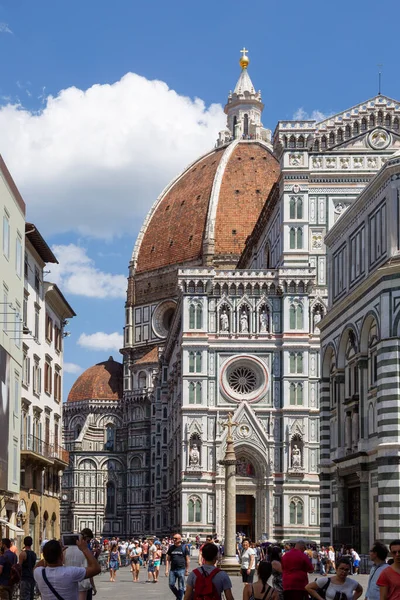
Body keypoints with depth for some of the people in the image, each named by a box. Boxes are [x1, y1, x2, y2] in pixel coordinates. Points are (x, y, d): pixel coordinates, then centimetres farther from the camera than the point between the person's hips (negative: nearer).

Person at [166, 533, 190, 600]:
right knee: (171, 585, 0)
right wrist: (167, 570, 2)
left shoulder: (184, 548, 0)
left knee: (181, 587, 0)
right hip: (173, 569, 3)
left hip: (181, 569, -3)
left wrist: (187, 570, 0)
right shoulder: (171, 548, 9)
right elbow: (168, 560, 11)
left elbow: (188, 560, 3)